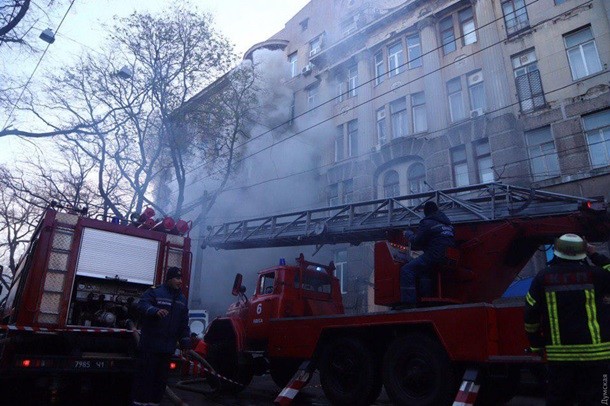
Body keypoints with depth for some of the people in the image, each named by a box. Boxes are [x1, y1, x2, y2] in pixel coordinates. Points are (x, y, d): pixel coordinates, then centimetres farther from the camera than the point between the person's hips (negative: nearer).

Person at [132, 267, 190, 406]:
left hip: (168, 347, 6)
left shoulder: (182, 299, 14)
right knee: (145, 374, -2)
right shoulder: (155, 292, -4)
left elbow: (184, 325, 16)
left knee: (162, 377, 12)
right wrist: (155, 310, -38)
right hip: (150, 345, -6)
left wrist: (185, 342, 9)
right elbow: (142, 304, -20)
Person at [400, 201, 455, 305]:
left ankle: (409, 302, -21)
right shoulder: (447, 223, 22)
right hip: (448, 257, 9)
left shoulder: (427, 223, -3)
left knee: (407, 269, -11)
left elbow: (416, 242, -5)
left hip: (435, 257, -9)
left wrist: (408, 234, 15)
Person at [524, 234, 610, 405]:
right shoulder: (595, 274, -8)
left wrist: (536, 344, 14)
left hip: (559, 353, 1)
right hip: (594, 352, -1)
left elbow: (531, 315, 1)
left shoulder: (542, 278, -1)